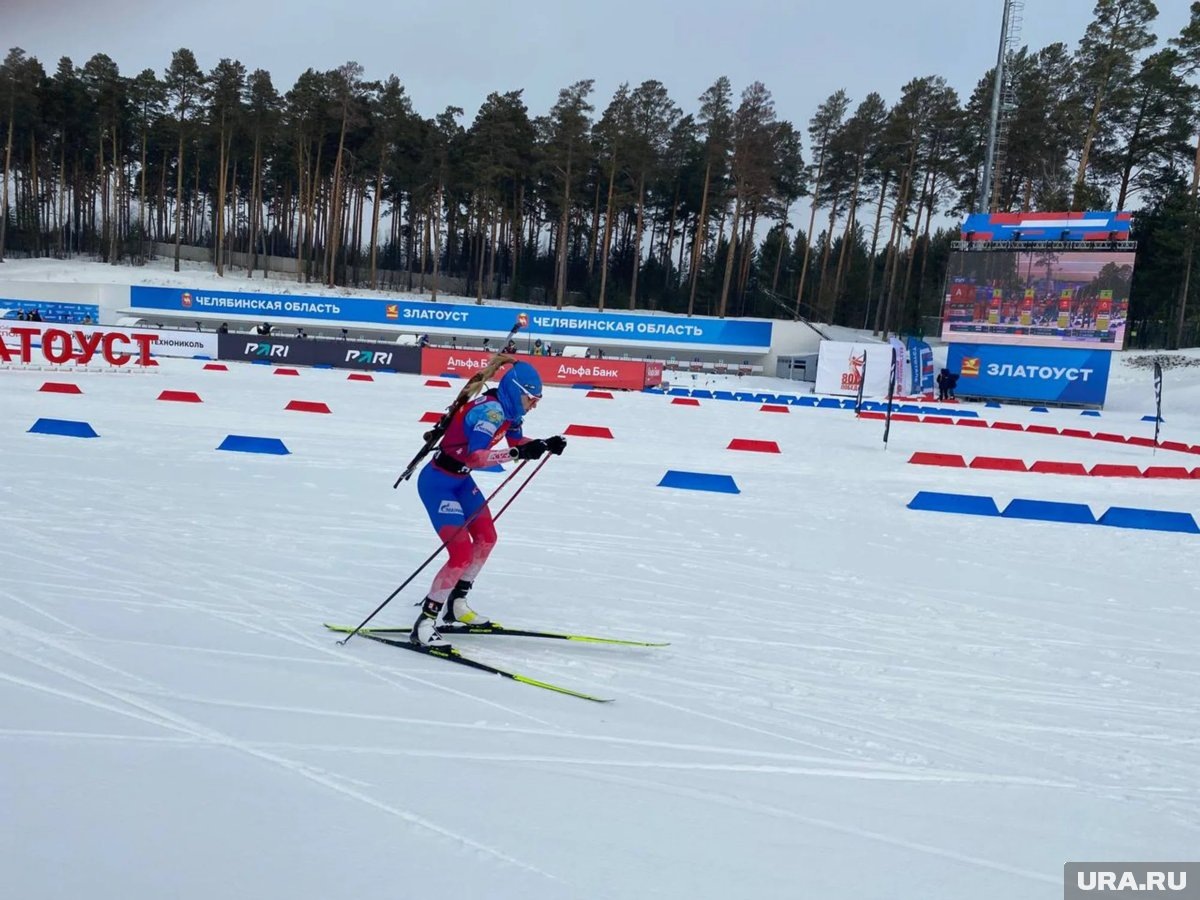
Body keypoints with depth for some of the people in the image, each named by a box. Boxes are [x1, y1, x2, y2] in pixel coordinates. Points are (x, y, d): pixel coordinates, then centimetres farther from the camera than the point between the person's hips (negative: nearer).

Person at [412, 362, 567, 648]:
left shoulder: (508, 409, 0)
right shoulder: (490, 411, -27)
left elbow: (516, 440, 18)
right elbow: (475, 456, -38)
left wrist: (546, 444, 2)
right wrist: (518, 453, -44)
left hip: (460, 480, 10)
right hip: (438, 483, -10)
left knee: (486, 538, 16)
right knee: (462, 554, -15)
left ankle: (456, 605, 30)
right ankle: (424, 624, -3)